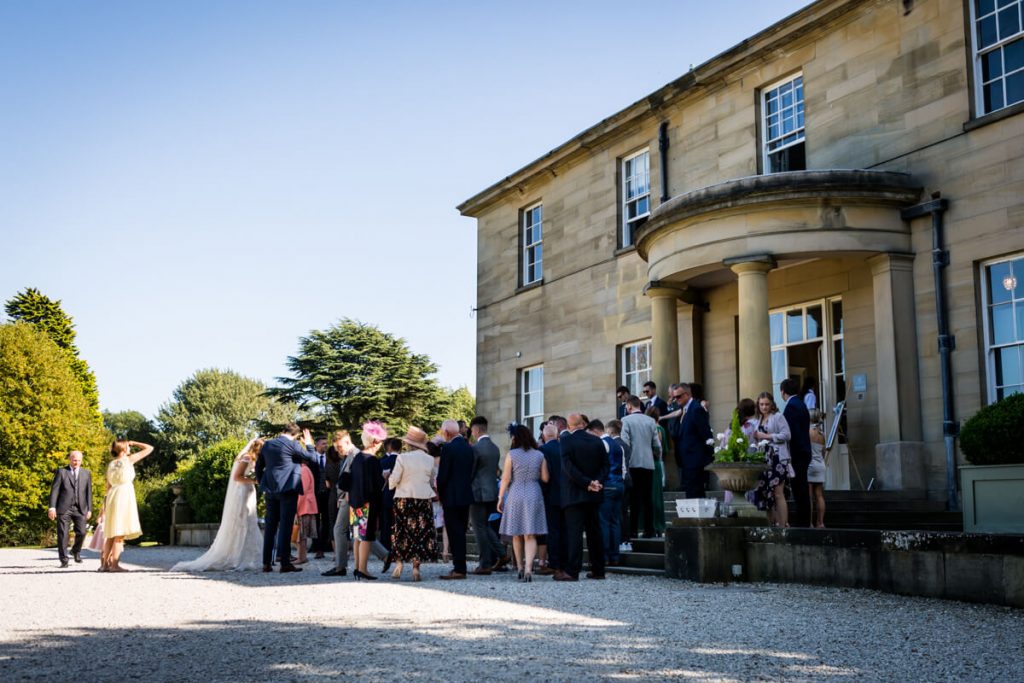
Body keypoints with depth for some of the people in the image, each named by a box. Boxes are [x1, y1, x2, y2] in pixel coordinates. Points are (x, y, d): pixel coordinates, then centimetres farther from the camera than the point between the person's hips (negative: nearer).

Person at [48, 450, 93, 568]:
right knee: (63, 534, -2)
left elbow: (89, 492, 12)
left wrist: (89, 509, 7)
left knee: (81, 532, -7)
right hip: (64, 508, -2)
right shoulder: (61, 471, 5)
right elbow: (54, 490, -1)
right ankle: (64, 560, 6)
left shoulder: (86, 473, 13)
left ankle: (76, 551, 22)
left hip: (80, 509, 2)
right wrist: (52, 507, -9)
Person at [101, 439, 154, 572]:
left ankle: (105, 563, 9)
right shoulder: (129, 459, 0)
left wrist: (107, 504, 20)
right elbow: (149, 448, 5)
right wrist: (133, 443, 17)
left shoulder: (111, 464, 15)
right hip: (125, 494, -6)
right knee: (121, 532, -8)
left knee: (112, 533, 10)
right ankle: (114, 564, -14)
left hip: (112, 496, 6)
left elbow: (108, 486, 15)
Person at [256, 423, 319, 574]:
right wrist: (309, 444, 12)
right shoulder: (292, 445, -8)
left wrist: (262, 483, 21)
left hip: (270, 489, 6)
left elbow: (258, 467, 15)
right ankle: (284, 562, -7)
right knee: (285, 525, -4)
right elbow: (312, 458, -2)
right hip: (287, 489, -6)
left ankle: (266, 562, 10)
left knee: (270, 526, 9)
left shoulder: (267, 445, 10)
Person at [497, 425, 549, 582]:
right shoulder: (539, 455, 2)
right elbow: (545, 478, 4)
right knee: (530, 535, 0)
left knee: (517, 535, 14)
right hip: (534, 495, 1)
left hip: (515, 495, -1)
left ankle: (520, 568, 21)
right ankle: (528, 568, -16)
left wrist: (500, 498, 1)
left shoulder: (512, 454, -5)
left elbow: (506, 478, -6)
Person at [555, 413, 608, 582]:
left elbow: (568, 466, -16)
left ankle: (572, 571, -8)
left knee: (574, 532, -5)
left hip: (574, 494, -5)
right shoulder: (597, 441, 7)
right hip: (594, 496, 5)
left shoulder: (566, 440, -9)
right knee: (594, 531, 12)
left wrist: (587, 483, -13)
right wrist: (597, 482, -4)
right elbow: (605, 464, 5)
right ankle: (598, 569, 16)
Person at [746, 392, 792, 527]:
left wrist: (766, 436, -12)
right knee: (765, 493, 6)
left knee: (778, 494, -8)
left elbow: (786, 435, -12)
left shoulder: (777, 416, -3)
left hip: (777, 459, -7)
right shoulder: (759, 419, 17)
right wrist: (756, 437, 4)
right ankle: (773, 524, 12)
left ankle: (783, 525, -6)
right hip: (763, 459, 7)